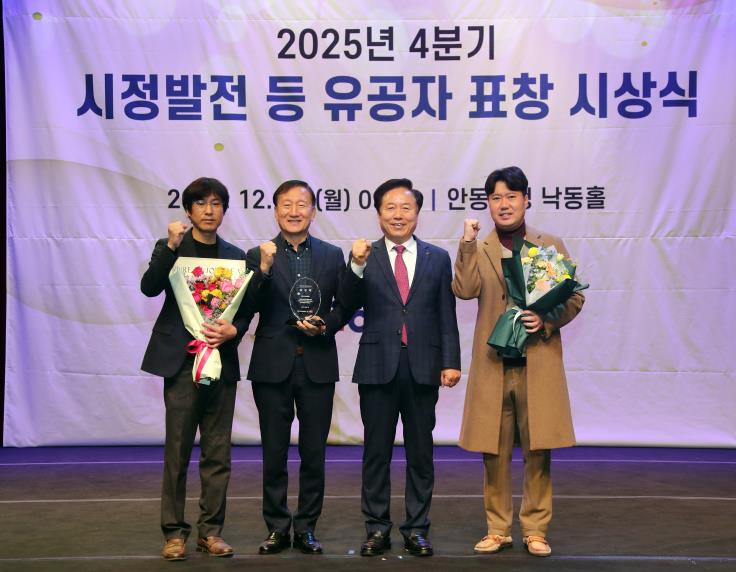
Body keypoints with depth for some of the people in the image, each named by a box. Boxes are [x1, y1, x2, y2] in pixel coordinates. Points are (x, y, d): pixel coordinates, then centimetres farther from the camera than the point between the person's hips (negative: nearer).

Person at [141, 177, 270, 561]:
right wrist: (171, 246, -23)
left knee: (218, 452, 5)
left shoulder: (236, 256, 12)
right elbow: (150, 287, -13)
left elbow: (247, 309, 11)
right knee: (177, 451, -1)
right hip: (181, 360, -3)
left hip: (222, 362, 3)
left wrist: (234, 331, -9)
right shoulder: (171, 249, 4)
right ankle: (174, 531, 9)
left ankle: (210, 530, 14)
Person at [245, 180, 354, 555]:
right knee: (274, 453, 8)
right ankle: (277, 528, 21)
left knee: (314, 453, 8)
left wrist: (325, 325, -12)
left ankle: (306, 528, 21)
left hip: (317, 366, 1)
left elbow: (345, 306, 7)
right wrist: (263, 268, -20)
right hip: (272, 366, -1)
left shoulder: (332, 255, 6)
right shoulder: (258, 255, 1)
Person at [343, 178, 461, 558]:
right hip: (378, 366, -1)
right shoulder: (365, 257, 3)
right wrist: (357, 266, -22)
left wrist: (450, 362, -2)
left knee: (420, 452, 8)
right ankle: (377, 529, 18)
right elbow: (348, 306, -9)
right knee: (376, 451, 7)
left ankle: (417, 529, 18)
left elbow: (446, 316, 5)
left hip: (423, 367, 1)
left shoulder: (437, 258, 7)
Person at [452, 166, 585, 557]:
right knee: (494, 452, 6)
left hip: (539, 363, 0)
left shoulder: (551, 246, 7)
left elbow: (575, 298, 5)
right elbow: (465, 290, -10)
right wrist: (468, 245, -17)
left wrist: (547, 319, -12)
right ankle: (498, 529, 20)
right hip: (492, 365, 1)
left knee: (538, 451, 4)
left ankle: (535, 530, 17)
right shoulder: (477, 249, 8)